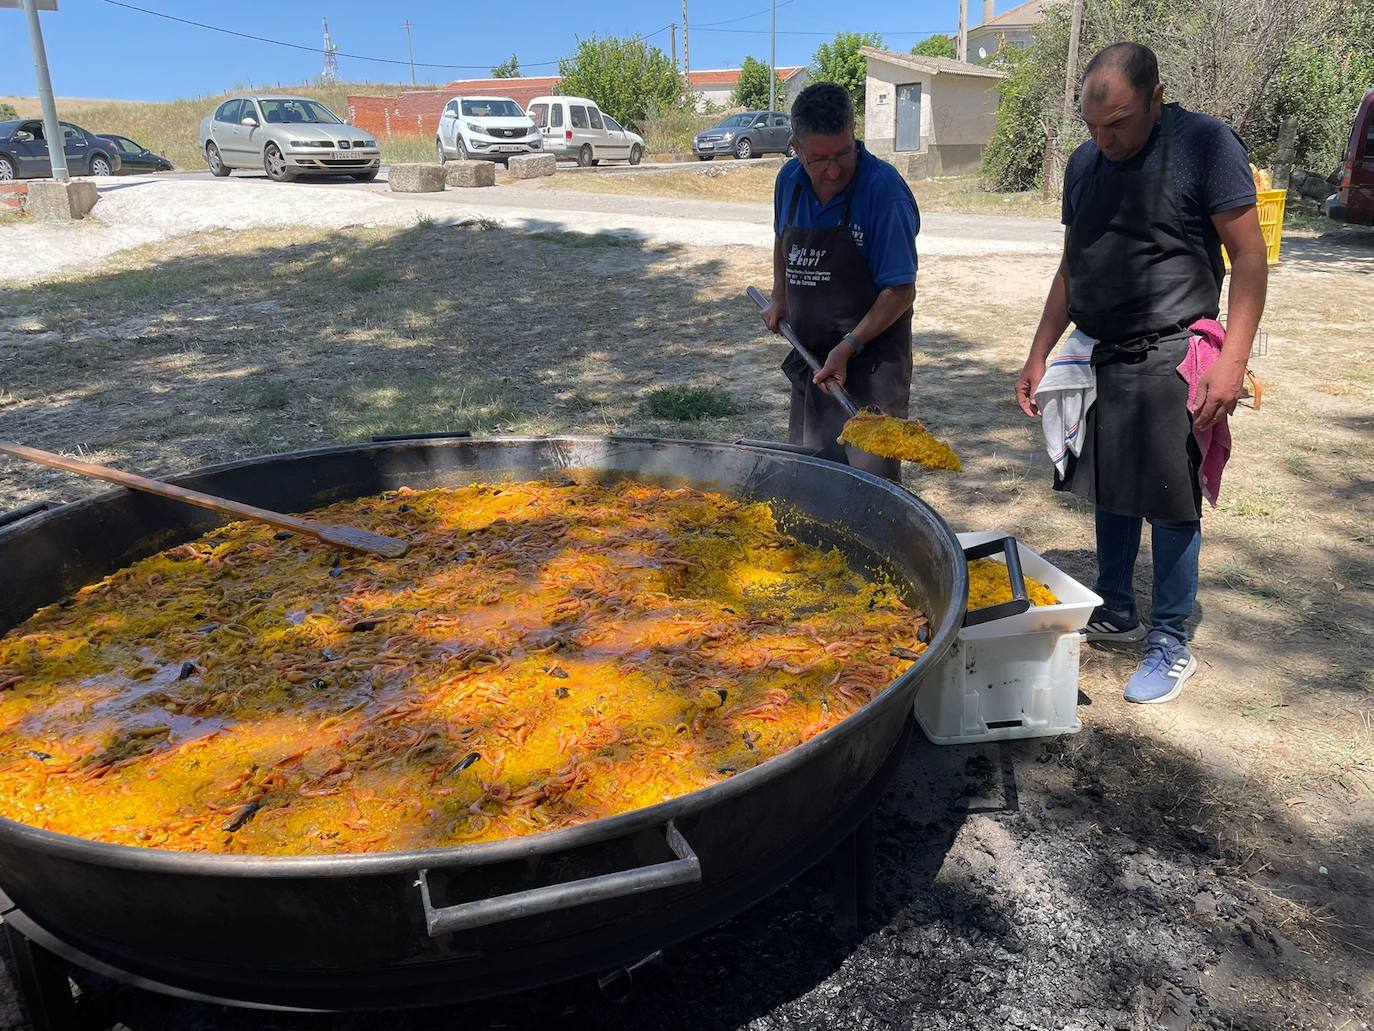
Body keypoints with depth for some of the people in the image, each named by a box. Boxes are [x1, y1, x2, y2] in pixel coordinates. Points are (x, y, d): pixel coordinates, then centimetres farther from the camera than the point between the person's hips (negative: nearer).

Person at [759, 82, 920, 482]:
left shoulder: (883, 188, -19)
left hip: (869, 362, -6)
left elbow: (900, 291, -19)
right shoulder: (790, 180, 0)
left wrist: (849, 347, -26)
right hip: (810, 356, 7)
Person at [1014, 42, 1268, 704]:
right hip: (1099, 354, 6)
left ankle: (1171, 643, 13)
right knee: (1110, 494, 14)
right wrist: (1039, 355, 12)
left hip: (1167, 358, -6)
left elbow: (1249, 256, -10)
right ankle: (1115, 613, 30)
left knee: (1171, 506, 1)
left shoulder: (1204, 144, -9)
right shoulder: (1084, 162, 9)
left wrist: (1233, 361, -19)